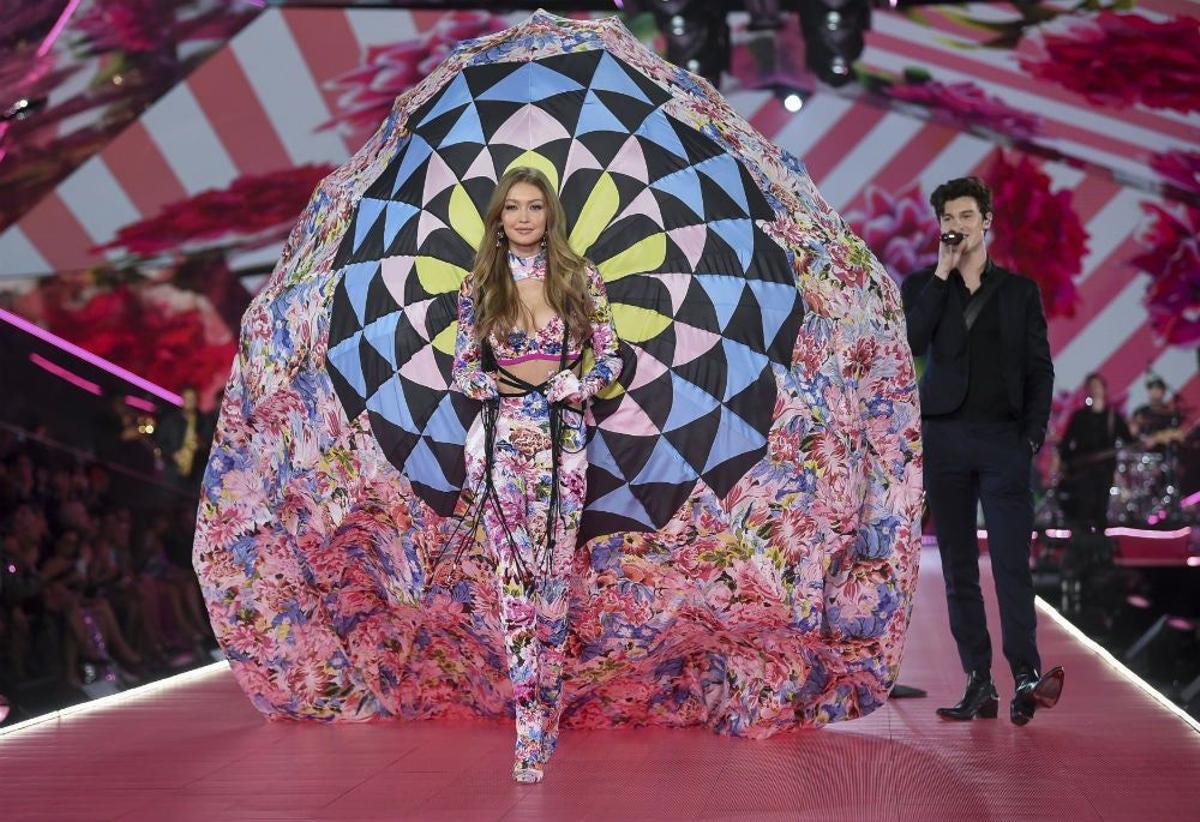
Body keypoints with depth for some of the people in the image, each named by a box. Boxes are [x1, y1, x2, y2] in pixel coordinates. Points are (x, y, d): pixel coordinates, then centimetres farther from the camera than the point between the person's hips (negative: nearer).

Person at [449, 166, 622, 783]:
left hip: (562, 441, 0)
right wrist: (509, 382, -10)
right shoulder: (478, 286, 7)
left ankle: (539, 713, 11)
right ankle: (535, 721, -3)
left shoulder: (580, 279, 6)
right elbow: (463, 371, 8)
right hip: (499, 441, 0)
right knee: (515, 577, -5)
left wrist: (576, 386, -11)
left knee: (552, 577, 1)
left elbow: (610, 358, 6)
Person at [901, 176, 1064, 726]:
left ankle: (1026, 675, -16)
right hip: (944, 438, 1)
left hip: (1004, 438, -1)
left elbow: (1040, 369, 8)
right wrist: (943, 273, -6)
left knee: (1012, 560, -11)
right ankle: (978, 684, 4)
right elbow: (911, 344, -8)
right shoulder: (922, 286, 11)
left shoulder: (1019, 290, 11)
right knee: (959, 566, 1)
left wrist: (1033, 434, -3)